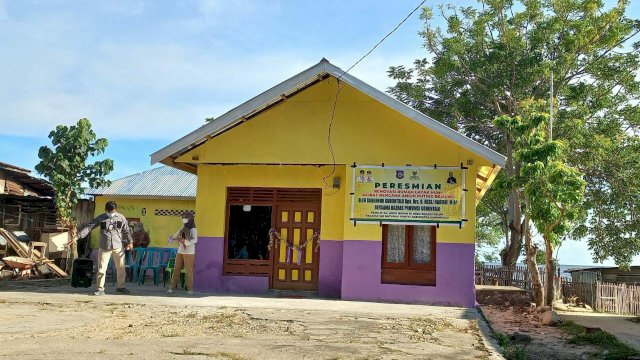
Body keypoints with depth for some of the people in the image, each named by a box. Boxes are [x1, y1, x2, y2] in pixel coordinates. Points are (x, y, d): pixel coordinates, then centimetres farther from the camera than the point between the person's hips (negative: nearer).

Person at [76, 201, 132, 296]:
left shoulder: (121, 217, 2)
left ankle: (120, 287, 23)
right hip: (104, 247, -1)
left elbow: (126, 230, 8)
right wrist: (77, 237, -12)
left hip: (118, 246, 1)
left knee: (121, 268, 9)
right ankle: (100, 289, 5)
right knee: (101, 268, -3)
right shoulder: (101, 218, -2)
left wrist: (129, 242, 0)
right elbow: (89, 227, -5)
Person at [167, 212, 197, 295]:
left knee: (189, 270, -3)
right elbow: (174, 236, 14)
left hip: (189, 252, -6)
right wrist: (180, 231, -5)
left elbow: (195, 240, -19)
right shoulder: (183, 229, 14)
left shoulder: (193, 229, -5)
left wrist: (185, 241, -26)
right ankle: (172, 287, 7)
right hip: (180, 251, 6)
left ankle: (190, 289, 2)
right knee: (176, 269, 4)